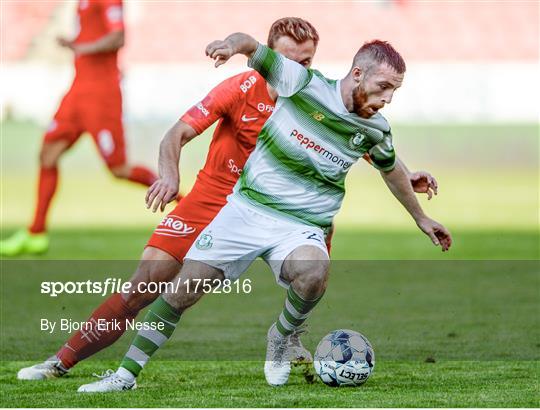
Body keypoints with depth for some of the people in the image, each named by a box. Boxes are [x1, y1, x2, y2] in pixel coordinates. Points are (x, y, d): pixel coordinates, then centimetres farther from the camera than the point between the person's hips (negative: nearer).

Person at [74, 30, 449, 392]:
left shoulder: (375, 130, 0)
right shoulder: (305, 83, -11)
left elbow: (392, 169, 21)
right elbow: (252, 47, -9)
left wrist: (421, 218, 32)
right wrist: (232, 44, -33)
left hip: (302, 226, 1)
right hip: (246, 208, -1)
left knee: (314, 273, -34)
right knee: (185, 287, -5)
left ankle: (283, 336, -2)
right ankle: (126, 373, 9)